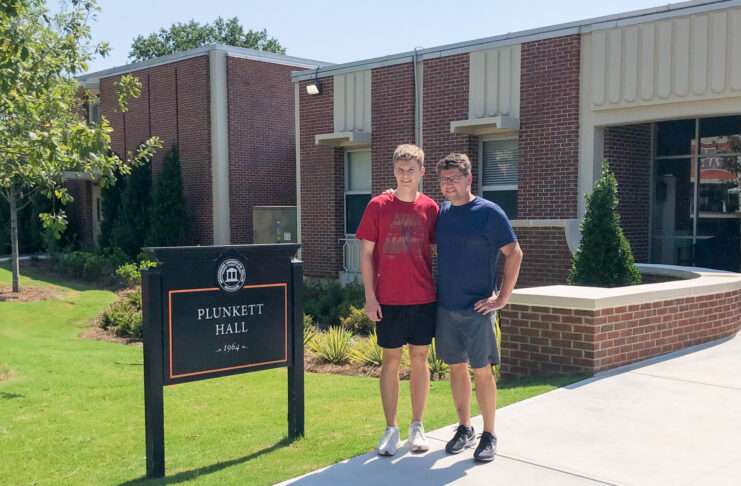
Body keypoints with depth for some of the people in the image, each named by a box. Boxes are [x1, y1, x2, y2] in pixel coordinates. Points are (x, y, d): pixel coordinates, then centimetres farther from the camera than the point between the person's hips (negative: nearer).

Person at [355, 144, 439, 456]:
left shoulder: (430, 208, 3)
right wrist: (369, 296, -5)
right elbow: (366, 253, 0)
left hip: (423, 298, 2)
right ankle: (391, 429, 17)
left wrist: (441, 289, 4)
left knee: (419, 359, 8)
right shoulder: (378, 206, -2)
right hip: (389, 300, -1)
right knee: (391, 360, 5)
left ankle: (417, 426, 22)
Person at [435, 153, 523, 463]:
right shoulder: (441, 212, 8)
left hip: (478, 308, -5)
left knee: (482, 371, 0)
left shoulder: (489, 212, -8)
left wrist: (503, 297, -11)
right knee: (456, 367, 12)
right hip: (445, 306, 5)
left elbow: (514, 254, -9)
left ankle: (489, 436, 14)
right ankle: (464, 429, 25)